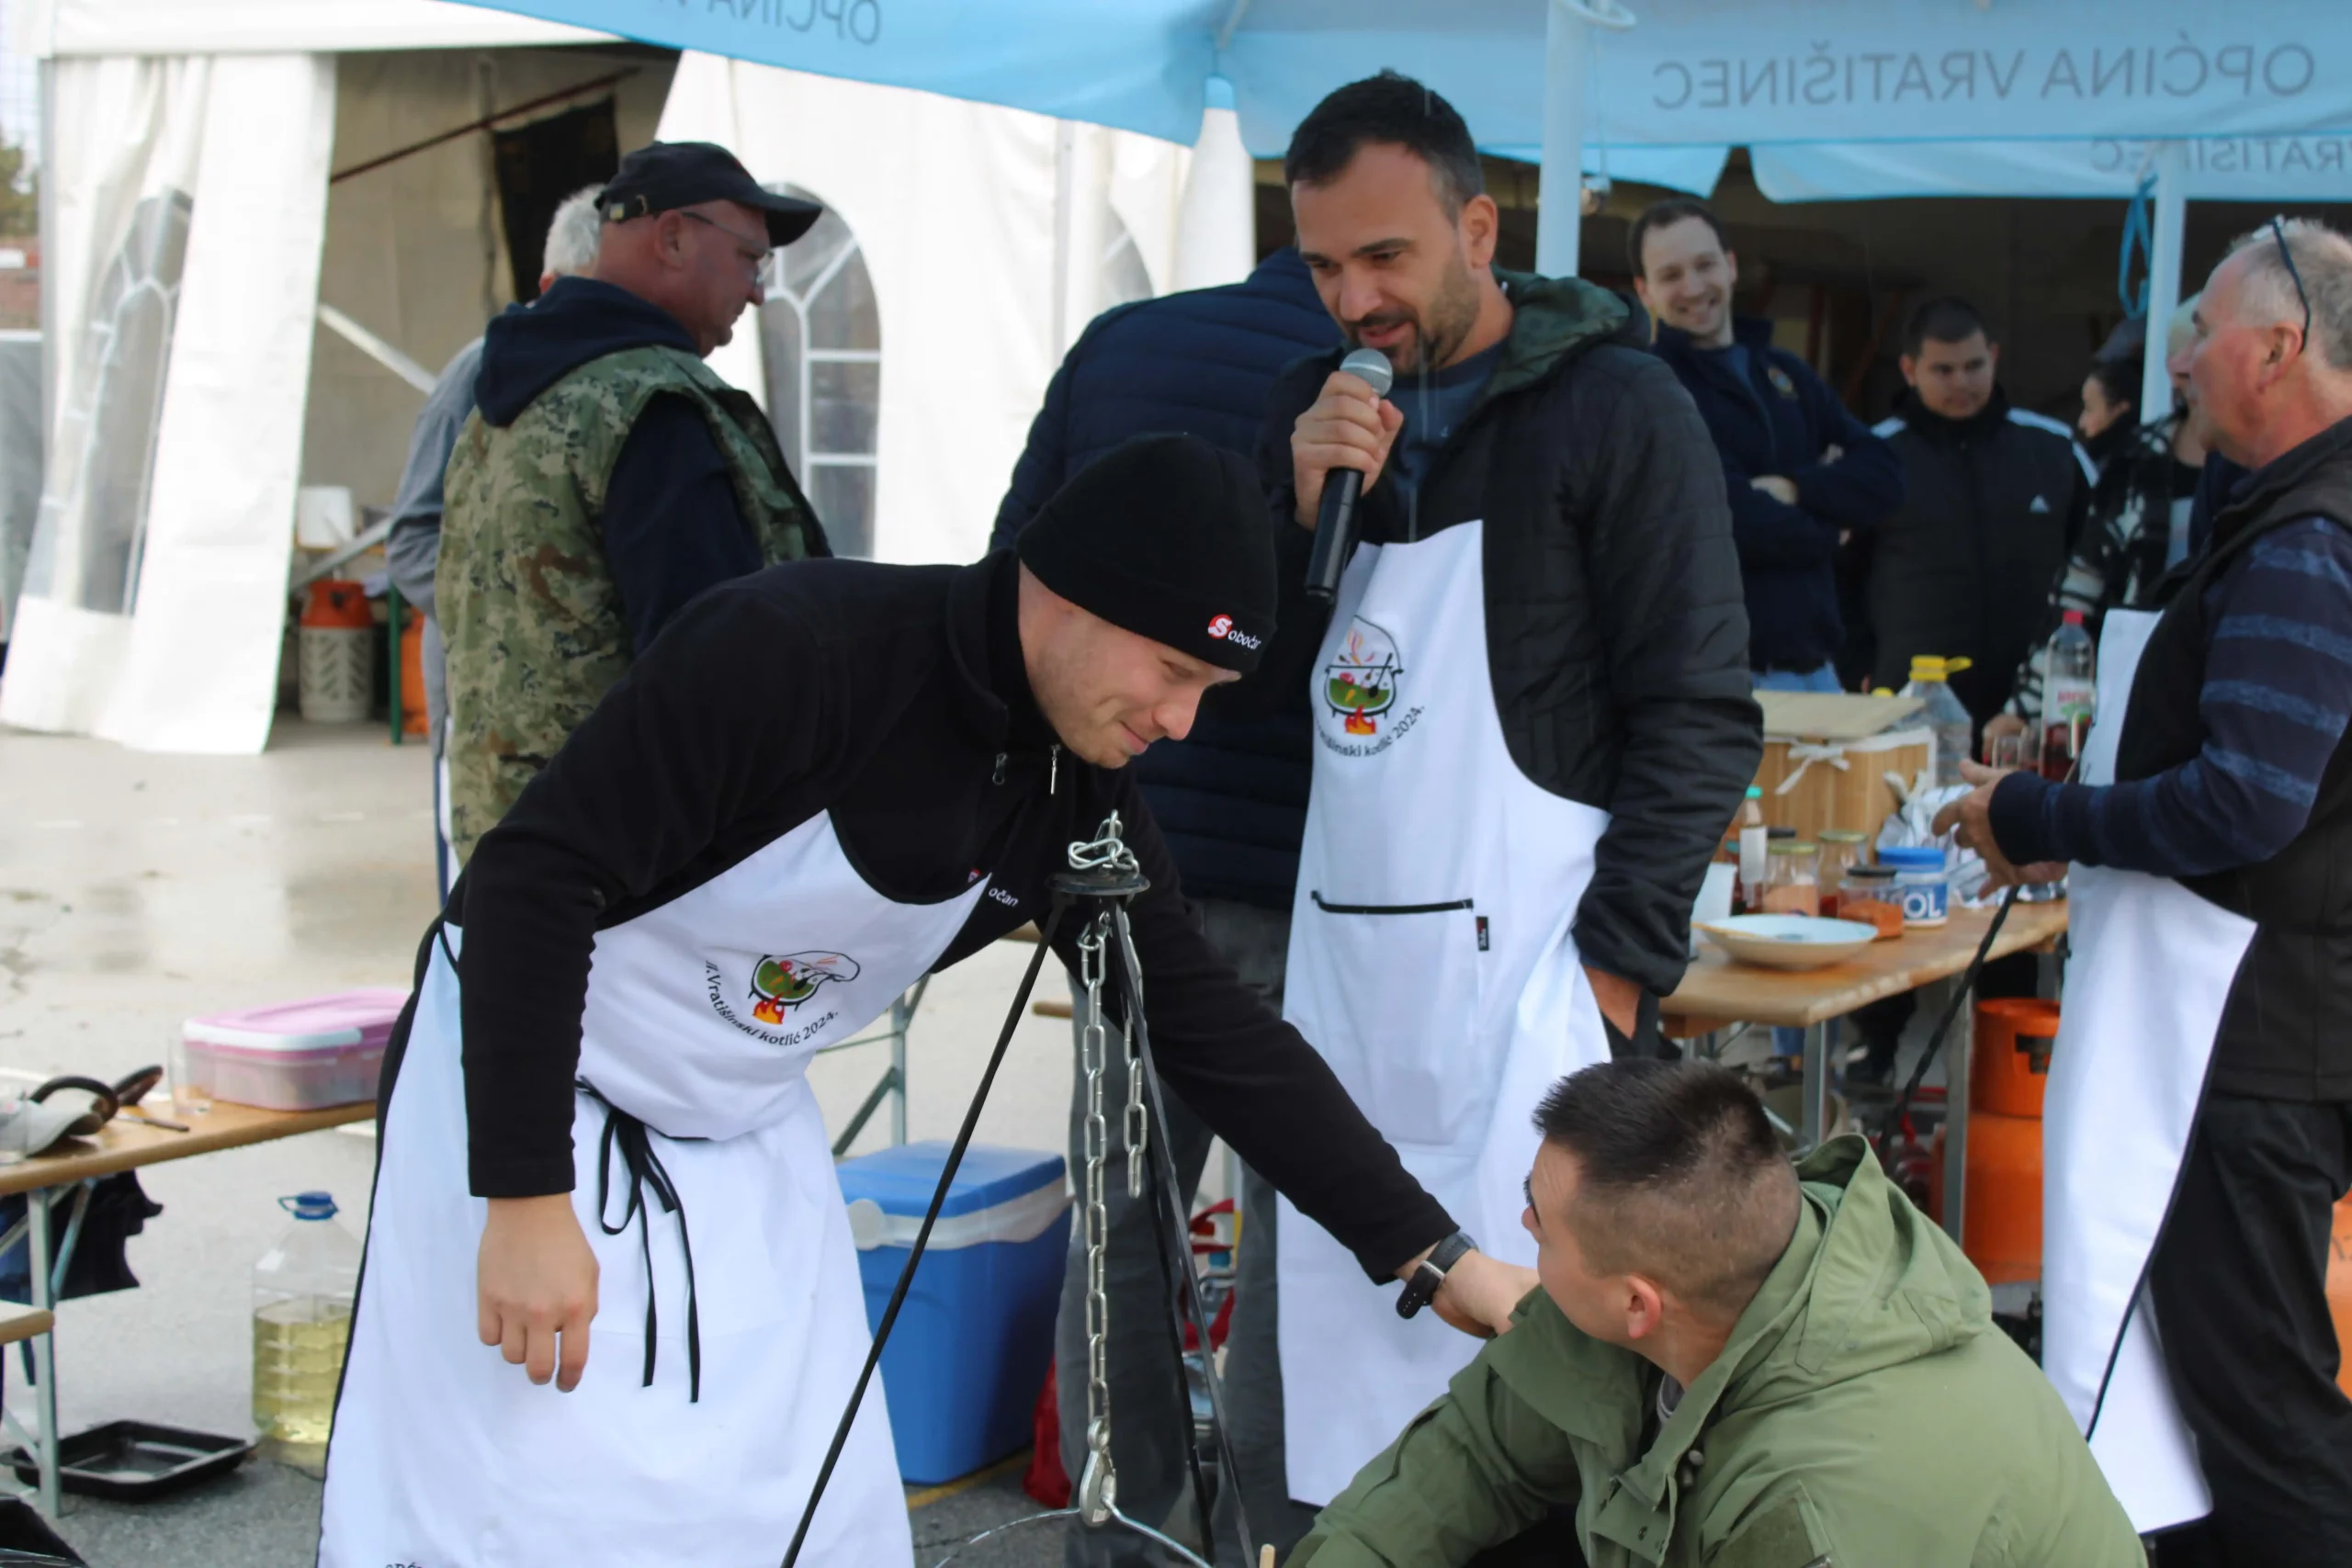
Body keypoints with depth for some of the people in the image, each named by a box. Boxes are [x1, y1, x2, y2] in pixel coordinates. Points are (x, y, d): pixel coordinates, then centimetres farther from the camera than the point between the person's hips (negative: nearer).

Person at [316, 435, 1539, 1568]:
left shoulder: (1081, 800, -7)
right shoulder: (796, 647, -28)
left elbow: (1218, 1032, -1)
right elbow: (533, 878, -27)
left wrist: (1435, 1258, -2)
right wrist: (526, 1197, -27)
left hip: (747, 1135, 7)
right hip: (525, 1093, -6)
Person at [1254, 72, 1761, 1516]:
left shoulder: (1618, 407, -5)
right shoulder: (1316, 409, 13)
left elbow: (1703, 717, -8)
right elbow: (1267, 679, 10)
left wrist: (1618, 965, -13)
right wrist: (1308, 505, -5)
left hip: (1527, 971, -6)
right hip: (1342, 963, 6)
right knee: (1343, 1386, 10)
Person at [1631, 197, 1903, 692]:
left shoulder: (1787, 374, 18)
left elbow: (1883, 476, 8)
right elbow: (1730, 520, -17)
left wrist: (1794, 490, -10)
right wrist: (1826, 529, 0)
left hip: (1814, 666, 7)